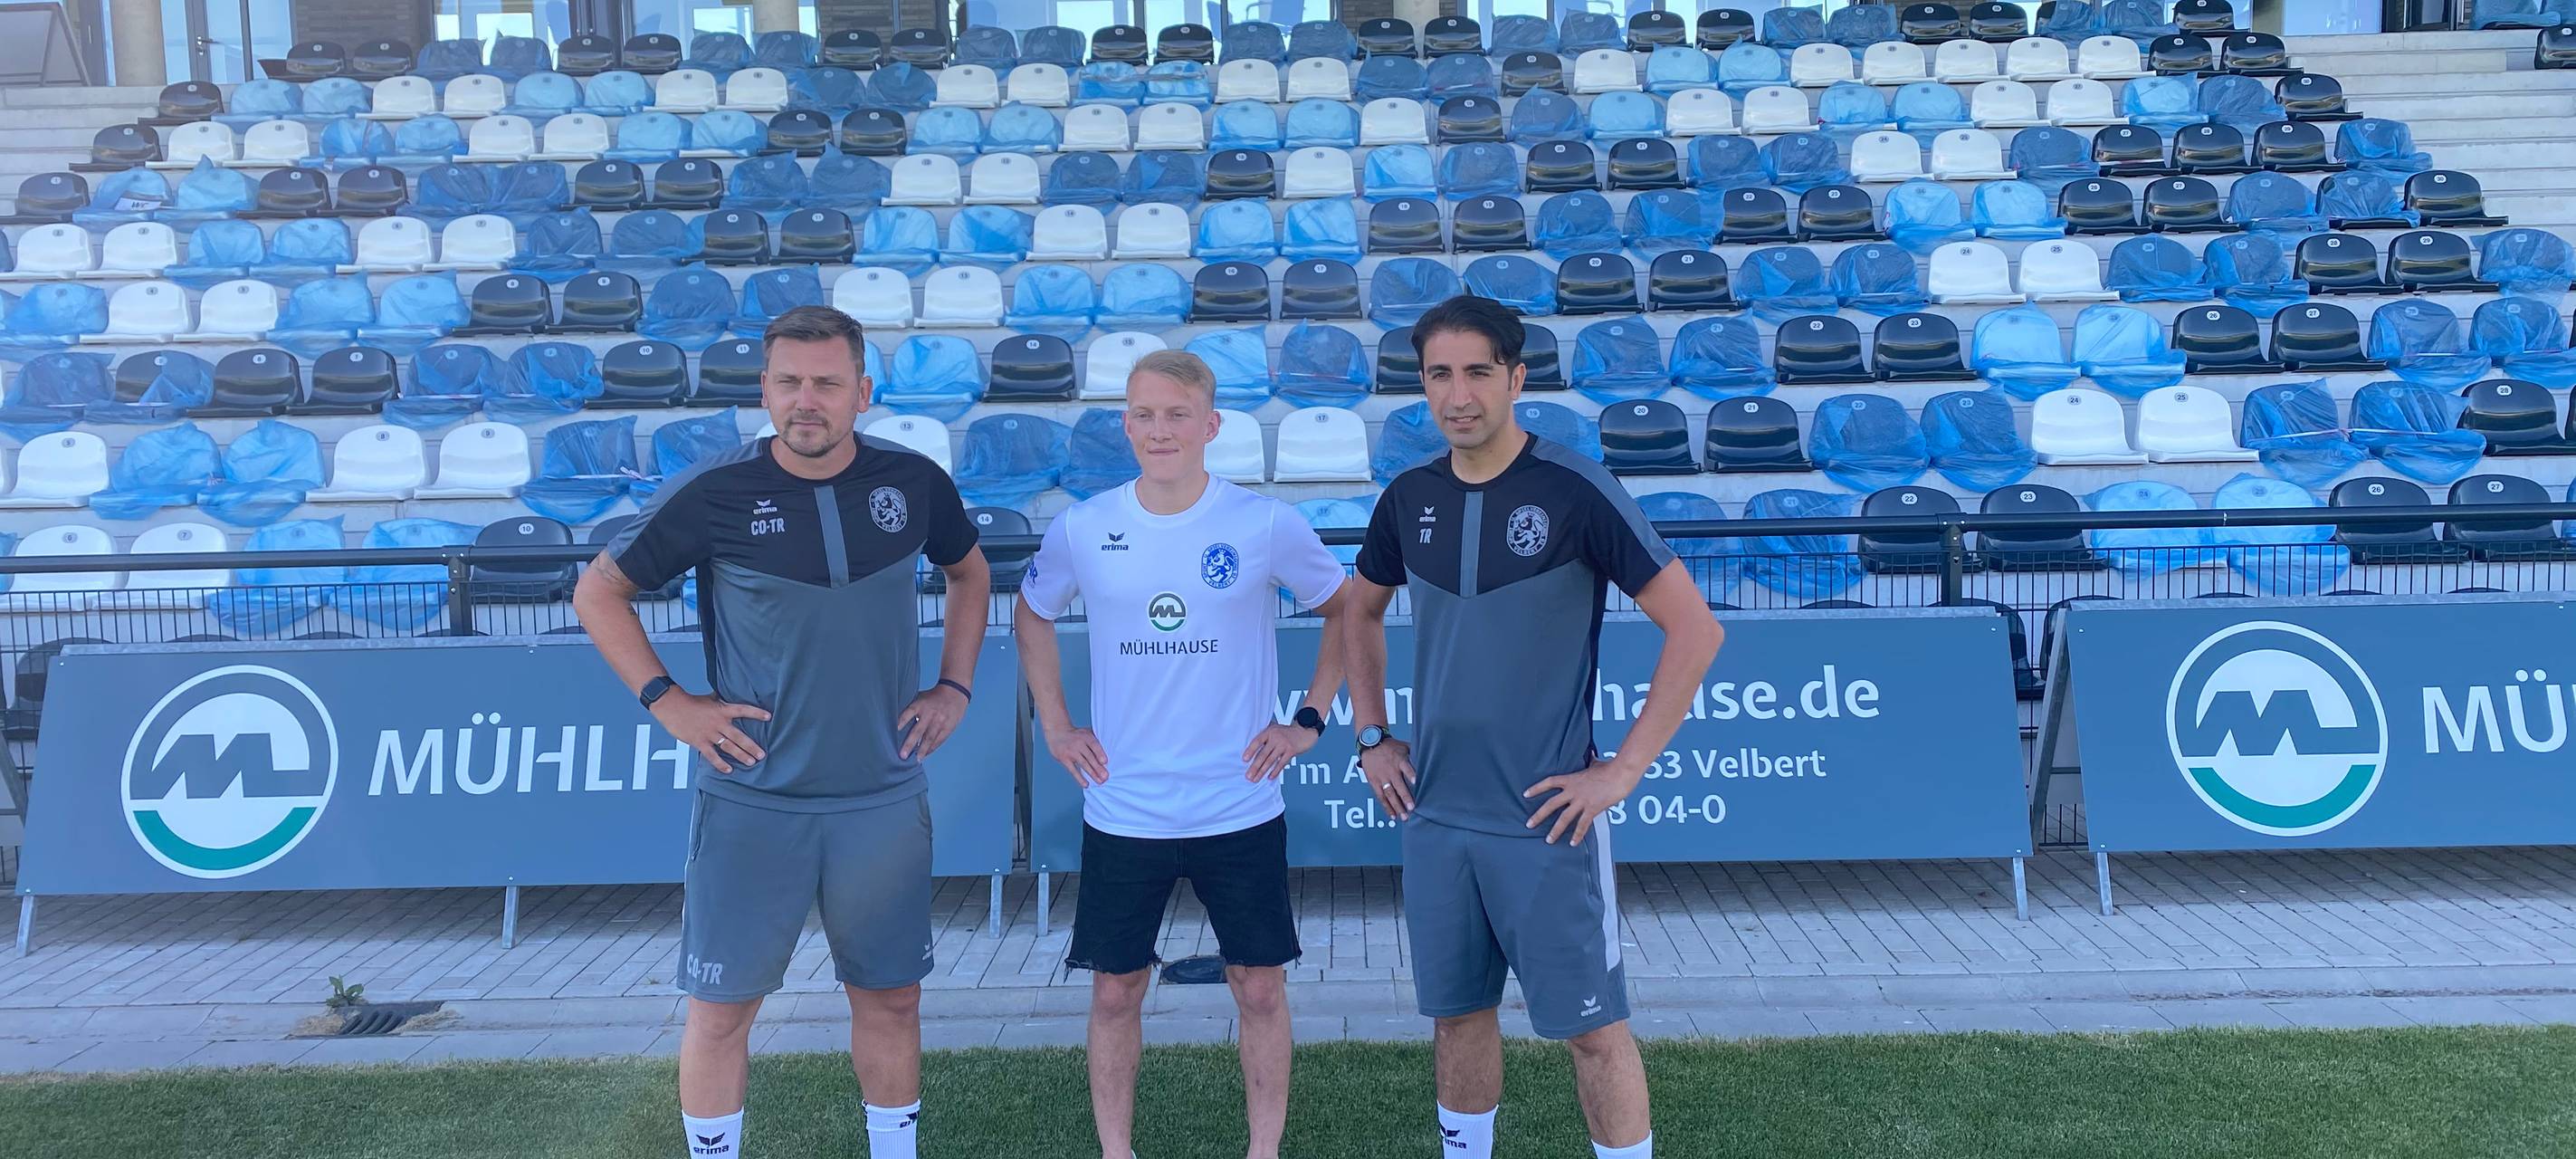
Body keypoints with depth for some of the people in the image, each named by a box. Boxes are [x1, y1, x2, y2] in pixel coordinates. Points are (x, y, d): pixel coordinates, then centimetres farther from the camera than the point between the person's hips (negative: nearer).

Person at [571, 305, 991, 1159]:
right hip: (751, 803, -2)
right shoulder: (714, 493, -9)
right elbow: (599, 592, 3)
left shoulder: (913, 481, -2)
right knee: (721, 1006, 7)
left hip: (885, 796, 2)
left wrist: (955, 686, 7)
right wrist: (666, 701, -6)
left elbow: (970, 574, 17)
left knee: (891, 997, 13)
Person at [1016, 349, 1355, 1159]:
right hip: (1122, 813, 1)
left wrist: (1310, 720, -1)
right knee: (1116, 990, 10)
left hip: (1242, 810, -1)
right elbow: (1031, 616, 15)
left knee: (1260, 986, 8)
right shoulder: (1083, 529, -3)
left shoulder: (1267, 525, -9)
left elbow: (1348, 611, 6)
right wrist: (1055, 726, 7)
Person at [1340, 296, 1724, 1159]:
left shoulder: (1575, 490, -12)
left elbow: (1695, 630, -12)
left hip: (1546, 820, -5)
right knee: (1458, 1015, 16)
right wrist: (1371, 737, 13)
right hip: (1433, 816, 5)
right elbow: (1362, 611, 22)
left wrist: (1625, 769, -14)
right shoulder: (1410, 498, 4)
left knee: (1593, 1027, 3)